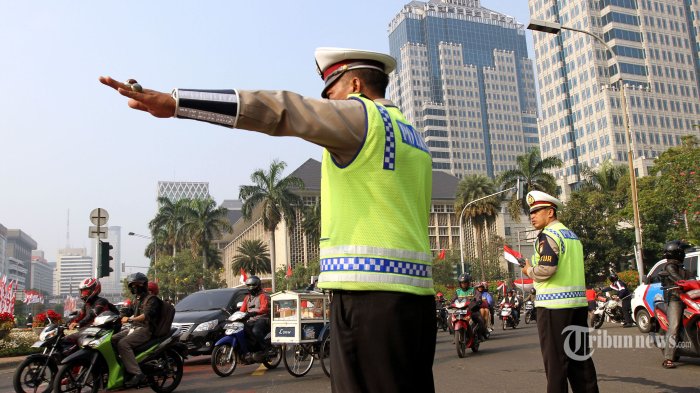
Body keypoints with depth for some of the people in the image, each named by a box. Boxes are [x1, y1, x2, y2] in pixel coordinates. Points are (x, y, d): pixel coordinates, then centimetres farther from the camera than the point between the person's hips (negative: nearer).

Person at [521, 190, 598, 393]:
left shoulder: (548, 235, -10)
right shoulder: (573, 235, 18)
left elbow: (546, 269, -23)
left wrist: (529, 271, -4)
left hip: (554, 303, -9)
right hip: (578, 302, 9)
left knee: (555, 358, -3)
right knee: (580, 355, 14)